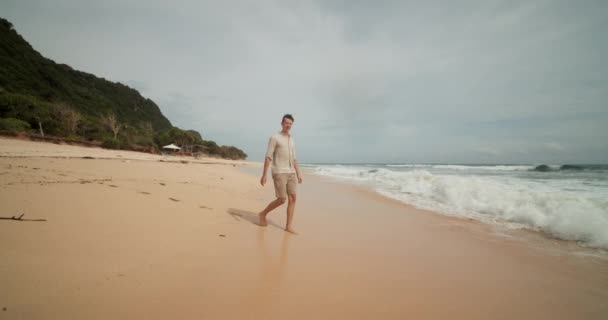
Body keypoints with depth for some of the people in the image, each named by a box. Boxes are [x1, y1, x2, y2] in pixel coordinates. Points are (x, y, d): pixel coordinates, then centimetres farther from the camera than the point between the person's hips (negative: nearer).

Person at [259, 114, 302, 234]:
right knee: (282, 200, -8)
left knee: (292, 198, -3)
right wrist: (264, 175, -13)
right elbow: (268, 157, -10)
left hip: (290, 173, 7)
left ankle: (289, 226, 4)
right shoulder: (274, 137, -5)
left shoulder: (291, 140, 17)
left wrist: (298, 174, 12)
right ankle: (263, 214, 16)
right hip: (279, 173, -7)